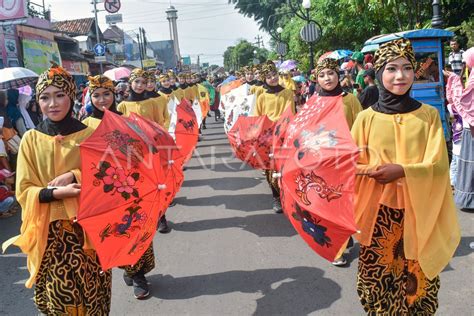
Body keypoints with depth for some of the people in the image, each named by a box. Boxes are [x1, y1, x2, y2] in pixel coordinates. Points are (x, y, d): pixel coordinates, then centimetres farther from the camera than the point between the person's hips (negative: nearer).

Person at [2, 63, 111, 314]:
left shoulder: (89, 135, -1)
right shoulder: (31, 138, 1)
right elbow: (24, 190, 1)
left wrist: (73, 176, -14)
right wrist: (56, 192, -17)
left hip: (86, 228, 0)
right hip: (48, 232, 1)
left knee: (91, 293, 3)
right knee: (57, 295, 3)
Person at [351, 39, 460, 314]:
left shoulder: (429, 115, 1)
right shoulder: (366, 118, 0)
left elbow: (439, 165, -5)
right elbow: (354, 167, 3)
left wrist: (402, 171, -20)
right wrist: (373, 171, -17)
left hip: (418, 213, 0)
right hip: (379, 213, 0)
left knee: (416, 279, 6)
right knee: (379, 277, 4)